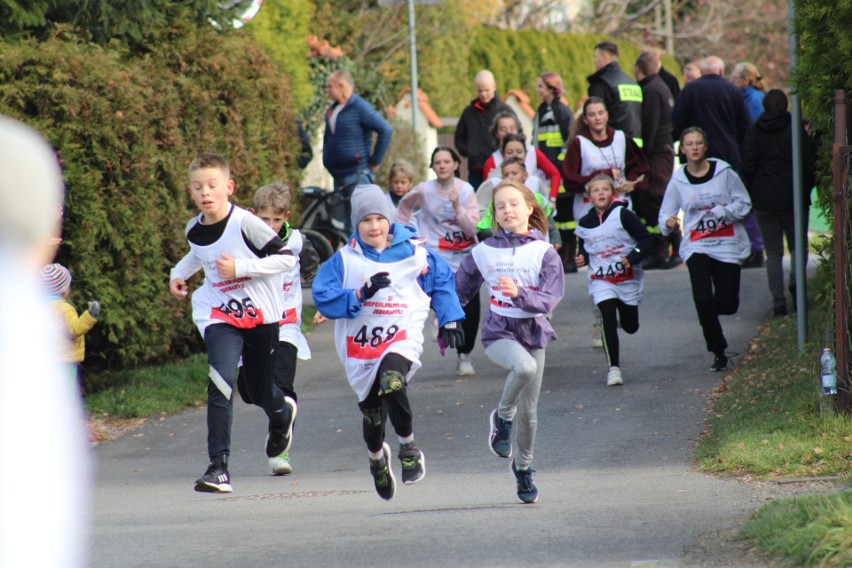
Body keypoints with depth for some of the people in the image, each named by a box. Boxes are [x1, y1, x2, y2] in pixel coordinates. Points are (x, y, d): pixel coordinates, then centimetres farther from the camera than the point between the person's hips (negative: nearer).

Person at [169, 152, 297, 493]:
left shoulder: (245, 224, -19)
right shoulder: (194, 230, -1)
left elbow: (287, 258, -19)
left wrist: (240, 268, -24)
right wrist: (179, 273, 15)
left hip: (261, 314, -2)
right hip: (219, 315, 3)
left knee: (260, 391, 13)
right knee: (221, 384, -21)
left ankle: (282, 416, 52)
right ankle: (218, 466, -21)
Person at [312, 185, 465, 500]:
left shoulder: (414, 253, 1)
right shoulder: (345, 260, -2)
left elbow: (442, 282, 15)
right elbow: (323, 297, -10)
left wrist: (450, 320, 12)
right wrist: (362, 294, -21)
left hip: (402, 338, -2)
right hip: (360, 344, 2)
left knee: (392, 383, -33)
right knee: (372, 414, 10)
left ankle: (408, 445, -9)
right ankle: (377, 457, 46)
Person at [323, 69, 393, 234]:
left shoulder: (360, 108, -10)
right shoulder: (331, 111, 15)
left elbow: (386, 130, -16)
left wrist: (375, 162, -12)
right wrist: (326, 161, 18)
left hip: (358, 175, -9)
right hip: (339, 176, 9)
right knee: (347, 222, 11)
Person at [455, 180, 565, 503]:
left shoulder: (544, 253, -5)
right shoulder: (484, 252, -1)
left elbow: (550, 300, -14)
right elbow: (460, 291, 14)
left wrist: (519, 294, -30)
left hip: (533, 331, 1)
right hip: (498, 331, -1)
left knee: (528, 411, 8)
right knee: (524, 367, -35)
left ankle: (523, 467, 32)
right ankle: (502, 418, -9)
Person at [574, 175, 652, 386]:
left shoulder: (623, 216, -10)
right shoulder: (585, 224, 2)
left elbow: (646, 239, -9)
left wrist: (633, 257, -23)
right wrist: (582, 258, -3)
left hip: (628, 279, -1)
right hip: (601, 280, 1)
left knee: (630, 327, 10)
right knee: (608, 322, -16)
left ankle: (623, 316, 48)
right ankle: (613, 367, -9)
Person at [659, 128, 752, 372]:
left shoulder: (724, 172, -2)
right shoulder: (678, 180, 1)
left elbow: (744, 203, 2)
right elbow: (666, 213, 4)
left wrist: (722, 211, -15)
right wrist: (668, 222, -20)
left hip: (727, 244, 0)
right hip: (697, 246, 0)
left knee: (728, 304, -4)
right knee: (703, 300, -15)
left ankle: (709, 311, 36)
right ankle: (719, 354, 2)